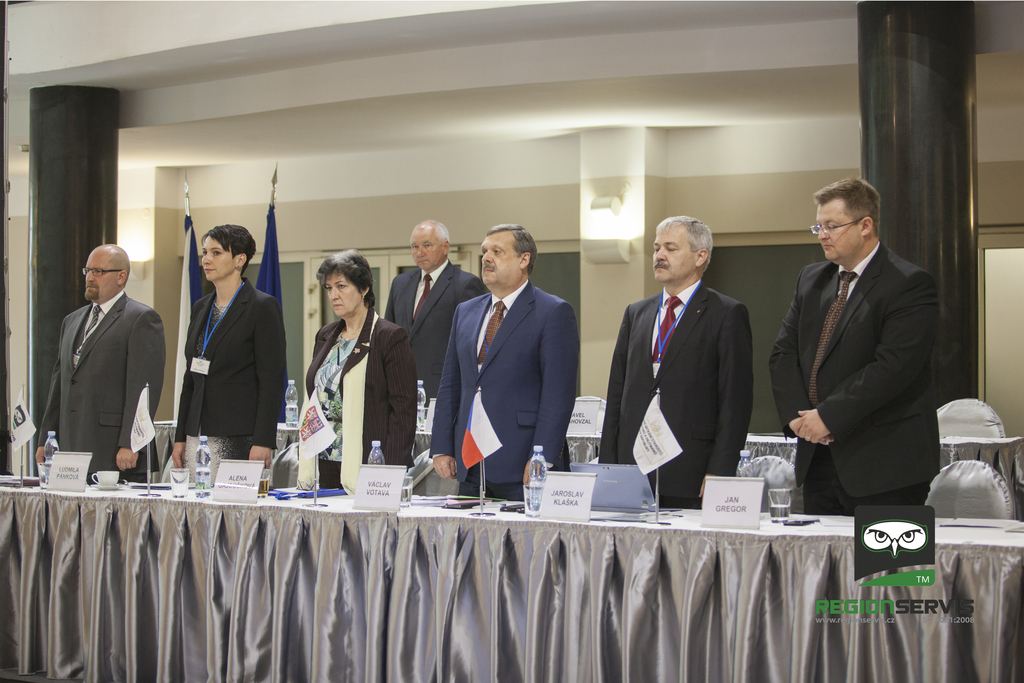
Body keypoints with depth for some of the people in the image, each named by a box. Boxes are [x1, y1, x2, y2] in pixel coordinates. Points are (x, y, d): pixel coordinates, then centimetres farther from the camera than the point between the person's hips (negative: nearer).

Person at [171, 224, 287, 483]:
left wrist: (263, 442, -16)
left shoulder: (262, 306, -5)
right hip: (199, 437, 7)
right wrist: (180, 437, 14)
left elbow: (271, 381, -10)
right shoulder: (201, 307, 16)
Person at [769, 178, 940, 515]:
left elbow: (892, 367, -20)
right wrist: (796, 415, -5)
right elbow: (784, 353, 12)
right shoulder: (811, 279, 14)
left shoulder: (911, 285, -10)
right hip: (818, 459, 7)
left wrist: (828, 417, -19)